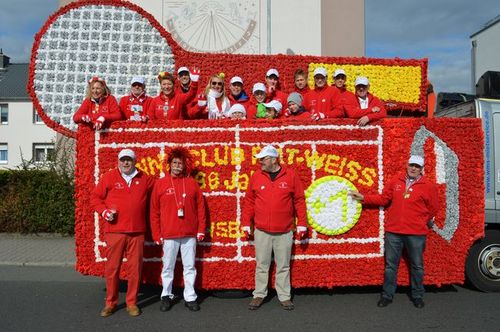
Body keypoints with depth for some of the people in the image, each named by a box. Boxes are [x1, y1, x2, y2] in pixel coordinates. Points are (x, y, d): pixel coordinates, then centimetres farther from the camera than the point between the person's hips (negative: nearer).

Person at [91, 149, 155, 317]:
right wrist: (104, 212, -9)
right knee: (112, 267, 5)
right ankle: (110, 303, 21)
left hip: (137, 232, 1)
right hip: (114, 231, -1)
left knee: (135, 268, 5)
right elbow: (95, 198, 7)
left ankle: (132, 303, 18)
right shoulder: (108, 177, 4)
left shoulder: (144, 179, 9)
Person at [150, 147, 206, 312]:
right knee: (168, 267, 10)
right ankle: (166, 296, 26)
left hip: (190, 234, 1)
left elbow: (200, 207, 6)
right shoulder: (160, 184, 1)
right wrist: (157, 235, -1)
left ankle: (190, 297, 19)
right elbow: (154, 212, 2)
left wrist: (201, 230, 3)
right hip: (168, 235, -1)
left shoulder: (192, 183, 4)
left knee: (190, 267, 8)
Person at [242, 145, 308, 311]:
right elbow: (249, 201, 7)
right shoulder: (256, 176, 1)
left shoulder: (291, 176, -4)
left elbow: (299, 201, 1)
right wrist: (246, 224, 6)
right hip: (261, 231, 1)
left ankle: (285, 297, 22)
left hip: (284, 232, -1)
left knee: (283, 266, 10)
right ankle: (259, 295, 23)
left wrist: (301, 224, 0)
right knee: (261, 265, 10)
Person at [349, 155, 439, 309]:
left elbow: (433, 209, 6)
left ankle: (417, 296, 28)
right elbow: (383, 199, 10)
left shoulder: (428, 186, -1)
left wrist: (421, 222, 6)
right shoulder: (396, 181, 6)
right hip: (393, 232, 2)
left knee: (417, 266, 11)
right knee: (390, 265, 10)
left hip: (416, 234, -2)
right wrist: (363, 197, 5)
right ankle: (387, 295, 21)